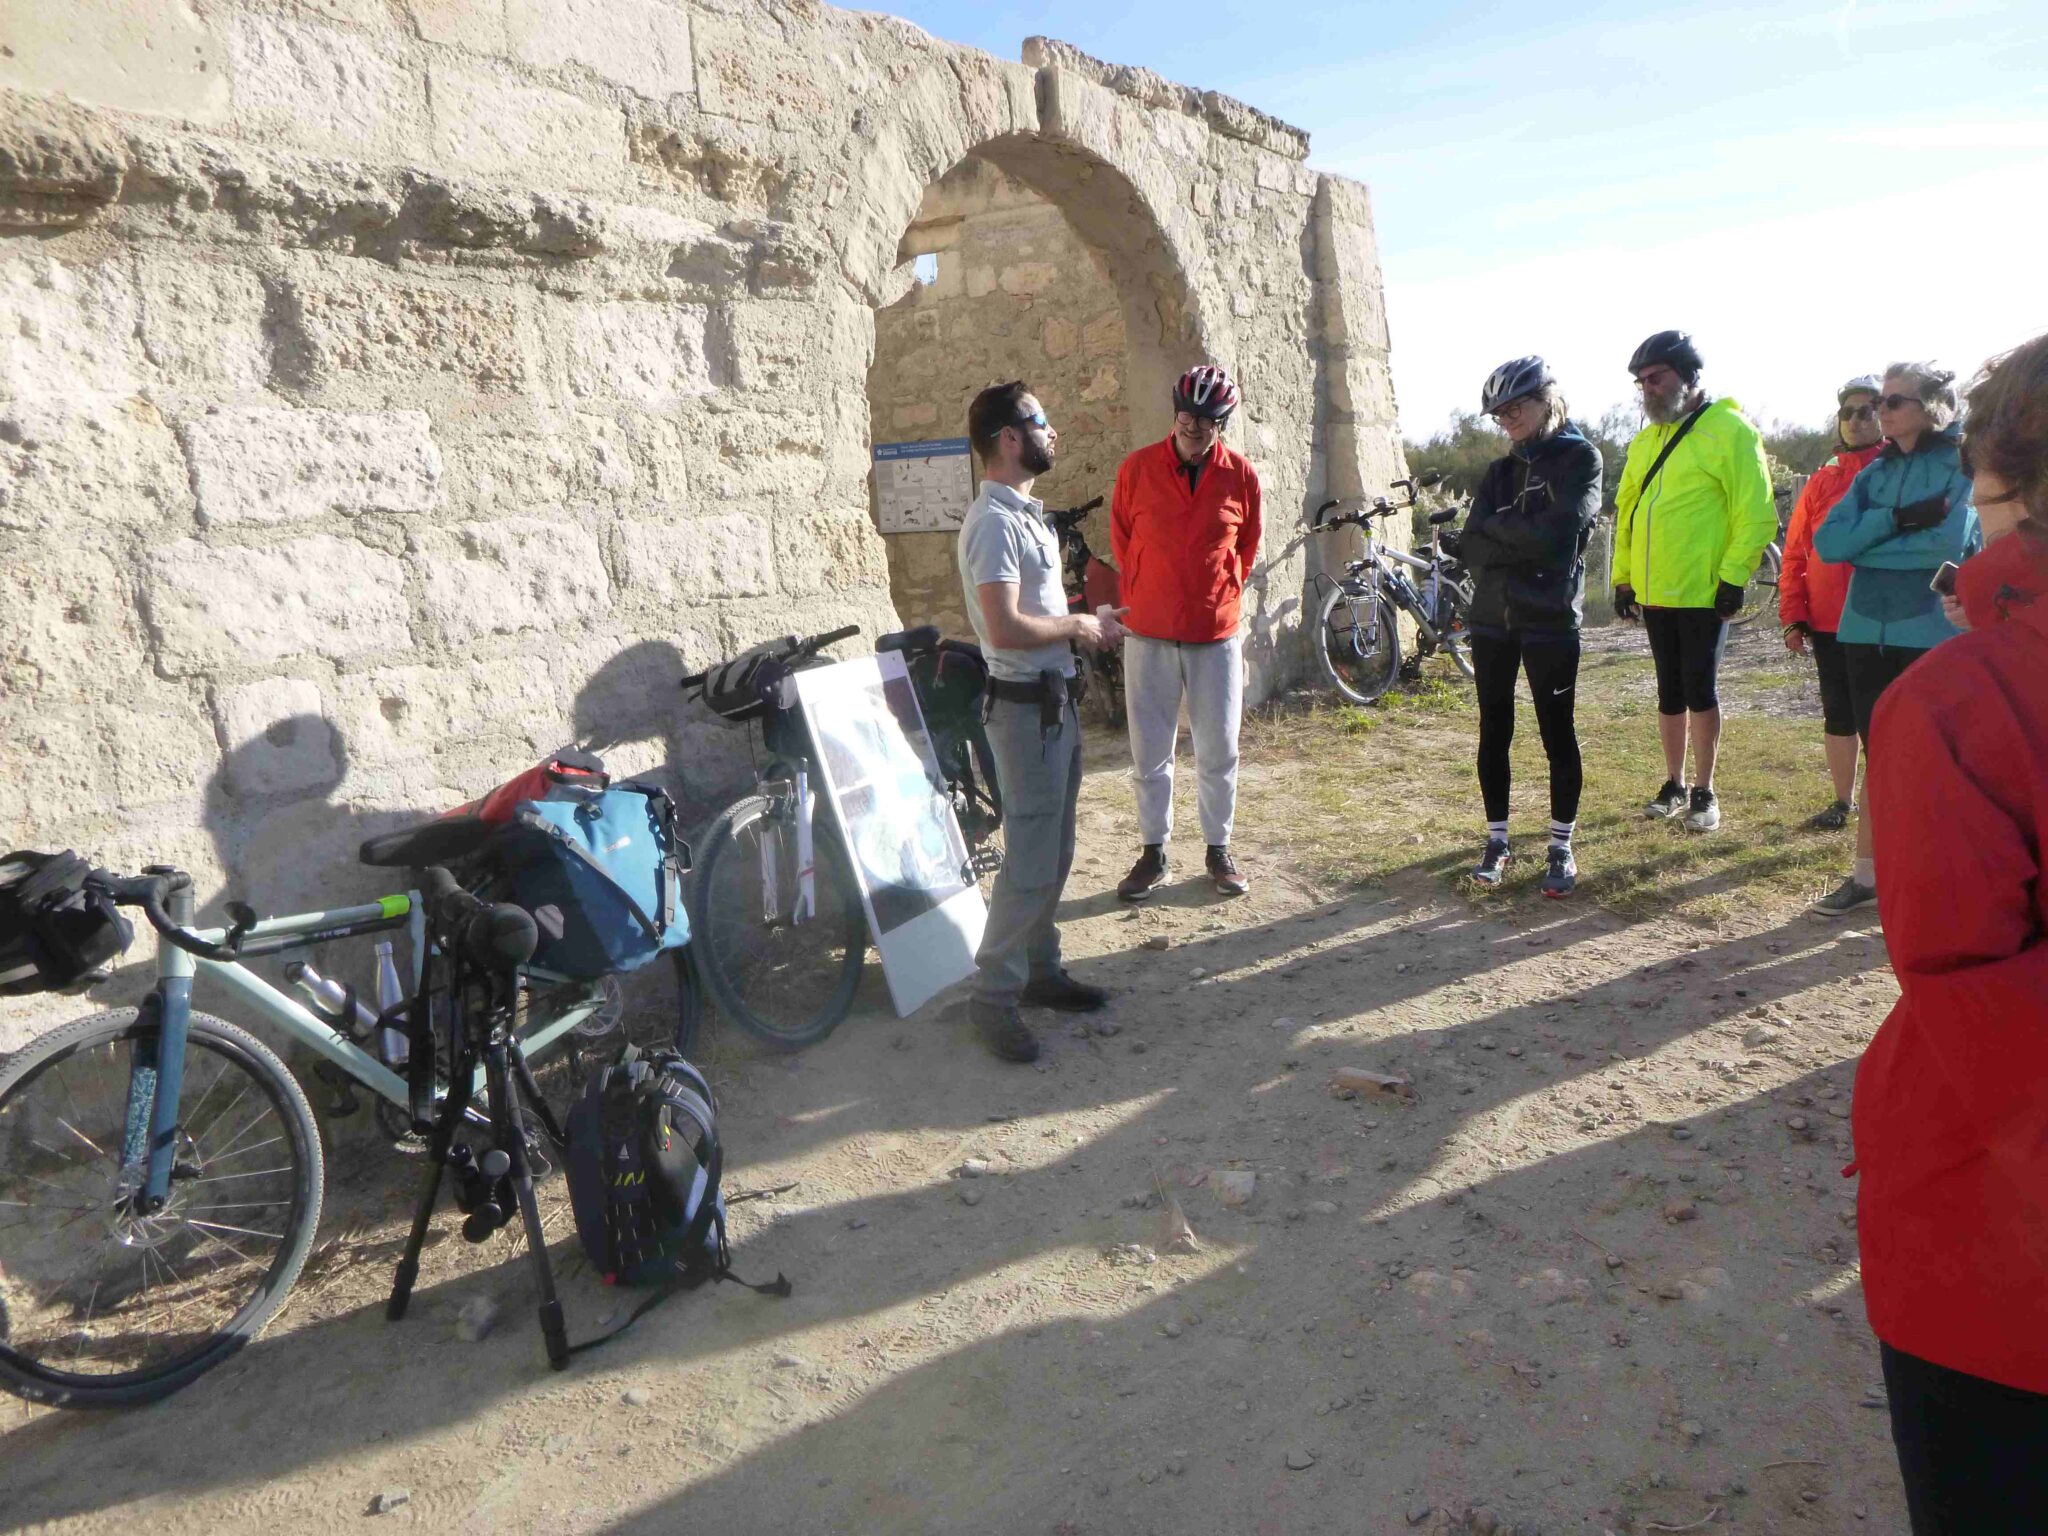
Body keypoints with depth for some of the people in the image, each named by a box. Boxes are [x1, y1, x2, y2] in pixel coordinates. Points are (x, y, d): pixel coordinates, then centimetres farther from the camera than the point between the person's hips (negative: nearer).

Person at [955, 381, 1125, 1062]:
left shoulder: (1027, 513, 14)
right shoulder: (994, 522, -19)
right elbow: (1006, 628, -27)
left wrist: (1085, 622, 7)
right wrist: (1077, 627, -13)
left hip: (1055, 700, 10)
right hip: (1025, 706, -10)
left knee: (1053, 853, 16)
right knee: (1031, 860, -5)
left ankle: (1040, 968, 29)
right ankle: (994, 995, 6)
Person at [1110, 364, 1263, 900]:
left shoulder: (1241, 475, -1)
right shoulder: (1138, 468, -3)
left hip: (1216, 634, 0)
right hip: (1149, 634, 0)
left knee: (1218, 751, 8)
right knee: (1149, 752, 6)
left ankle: (1219, 849, 23)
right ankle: (1153, 852, 19)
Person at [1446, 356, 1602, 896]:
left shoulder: (1580, 459, -2)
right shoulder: (1501, 470, 13)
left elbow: (1558, 531, -19)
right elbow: (1473, 544, 0)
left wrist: (1494, 531, -8)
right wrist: (1523, 541, -13)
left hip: (1550, 621, -5)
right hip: (1493, 620, 5)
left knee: (1557, 734, 1)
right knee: (1494, 731, 8)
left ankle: (1561, 847, 13)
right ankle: (1497, 840, 19)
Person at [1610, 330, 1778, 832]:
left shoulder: (1729, 431, -8)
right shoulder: (1645, 441, 13)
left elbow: (1756, 513, -11)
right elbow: (1626, 511, 18)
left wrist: (1733, 577, -16)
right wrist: (1623, 577, 12)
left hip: (1704, 592, -6)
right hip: (1654, 592, 6)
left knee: (1700, 691, 0)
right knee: (1670, 692, 13)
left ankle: (1704, 792, 12)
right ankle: (1675, 786, 24)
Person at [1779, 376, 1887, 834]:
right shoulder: (1821, 482, 9)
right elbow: (1795, 552, 8)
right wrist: (1793, 617, 1)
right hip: (1829, 624, 3)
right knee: (1838, 715, 11)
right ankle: (1843, 802, 22)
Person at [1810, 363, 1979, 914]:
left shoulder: (1963, 465, -4)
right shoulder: (1876, 473, 12)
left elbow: (1948, 542, -20)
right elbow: (1827, 541, -2)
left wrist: (1865, 544, -8)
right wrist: (1898, 520, -14)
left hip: (1932, 637, -5)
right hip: (1867, 635, 5)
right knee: (1882, 762, 11)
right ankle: (1867, 875, 18)